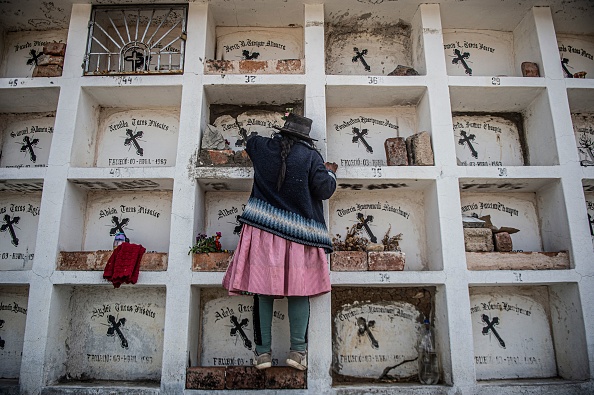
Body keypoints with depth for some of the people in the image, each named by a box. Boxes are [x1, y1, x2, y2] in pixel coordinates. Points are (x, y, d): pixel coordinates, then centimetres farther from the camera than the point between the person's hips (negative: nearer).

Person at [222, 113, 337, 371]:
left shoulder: (262, 147, 8)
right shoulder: (310, 156, -2)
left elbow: (250, 142, 32)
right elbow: (325, 190, -4)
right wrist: (330, 172, 16)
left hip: (263, 229, 3)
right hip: (297, 233, -2)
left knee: (263, 290, 5)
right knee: (299, 290, 6)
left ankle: (263, 352, 10)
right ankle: (298, 350, 5)